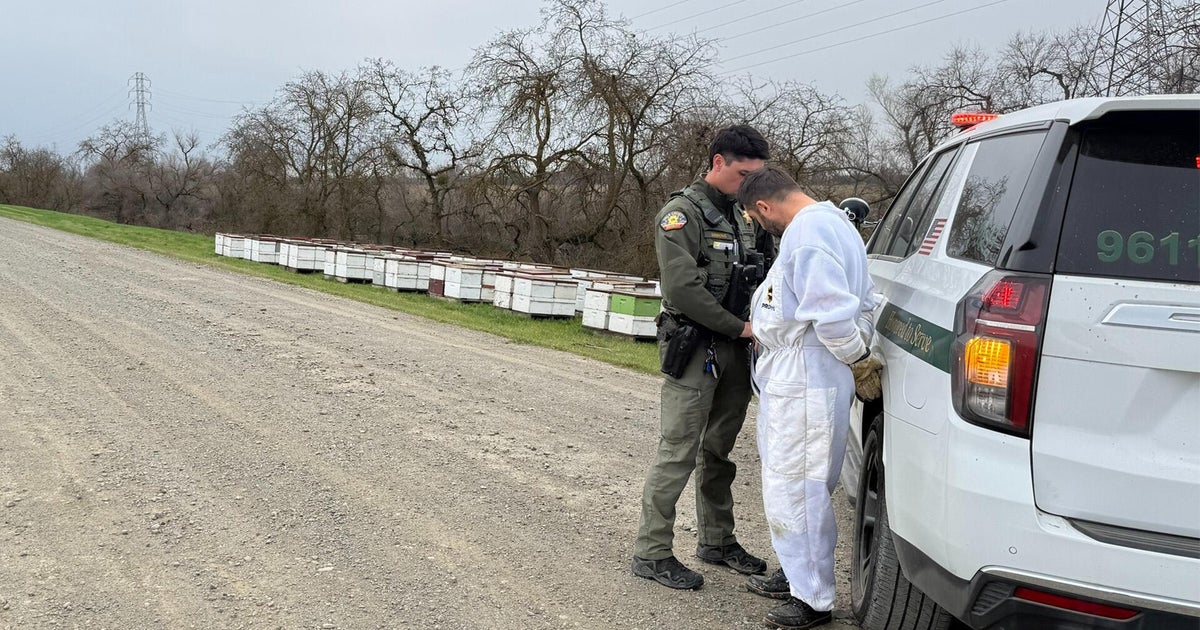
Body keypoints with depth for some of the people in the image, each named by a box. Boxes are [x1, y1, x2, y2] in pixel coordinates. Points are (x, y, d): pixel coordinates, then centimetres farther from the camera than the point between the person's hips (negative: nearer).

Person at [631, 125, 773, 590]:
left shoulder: (743, 215, 15)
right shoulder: (682, 214, -9)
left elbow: (757, 277, 19)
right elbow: (682, 288, -19)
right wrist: (739, 327, -15)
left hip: (734, 351, 8)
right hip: (694, 351, -7)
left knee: (718, 451, 16)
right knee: (678, 454, -6)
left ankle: (717, 541, 28)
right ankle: (651, 553, 1)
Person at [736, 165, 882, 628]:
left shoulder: (807, 232, -20)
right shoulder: (831, 222, 16)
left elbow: (833, 314, -27)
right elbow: (863, 302, 21)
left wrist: (859, 362, -13)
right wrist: (862, 357, 14)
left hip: (805, 386, -11)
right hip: (794, 382, 11)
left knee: (795, 490, -2)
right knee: (799, 486, 22)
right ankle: (796, 576, 37)